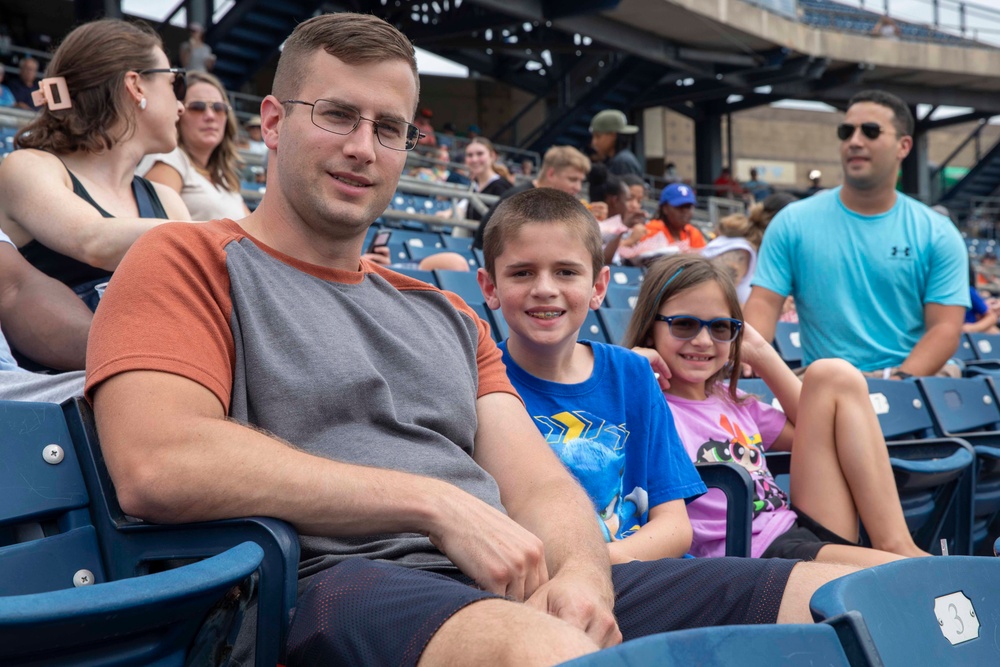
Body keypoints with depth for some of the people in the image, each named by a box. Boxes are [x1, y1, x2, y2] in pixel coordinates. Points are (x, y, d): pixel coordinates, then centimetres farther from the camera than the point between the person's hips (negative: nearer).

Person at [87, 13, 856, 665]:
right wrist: (435, 502, -12)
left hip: (519, 586, 7)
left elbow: (540, 485, 15)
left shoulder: (447, 314, 25)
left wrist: (582, 571, -11)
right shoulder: (189, 261, 6)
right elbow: (157, 465, -13)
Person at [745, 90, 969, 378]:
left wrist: (898, 378, -16)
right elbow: (764, 304, 4)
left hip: (909, 385, 0)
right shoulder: (794, 222, 8)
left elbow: (945, 327, 1)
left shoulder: (937, 234, 8)